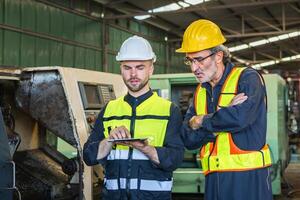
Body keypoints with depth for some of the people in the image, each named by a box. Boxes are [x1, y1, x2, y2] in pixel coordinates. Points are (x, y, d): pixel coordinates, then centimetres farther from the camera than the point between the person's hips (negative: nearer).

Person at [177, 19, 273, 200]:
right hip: (214, 178, 5)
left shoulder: (247, 78, -4)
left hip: (249, 177, -5)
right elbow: (189, 139, 2)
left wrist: (201, 121, -6)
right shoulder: (200, 92, 13)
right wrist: (225, 113, -12)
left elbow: (240, 117, -24)